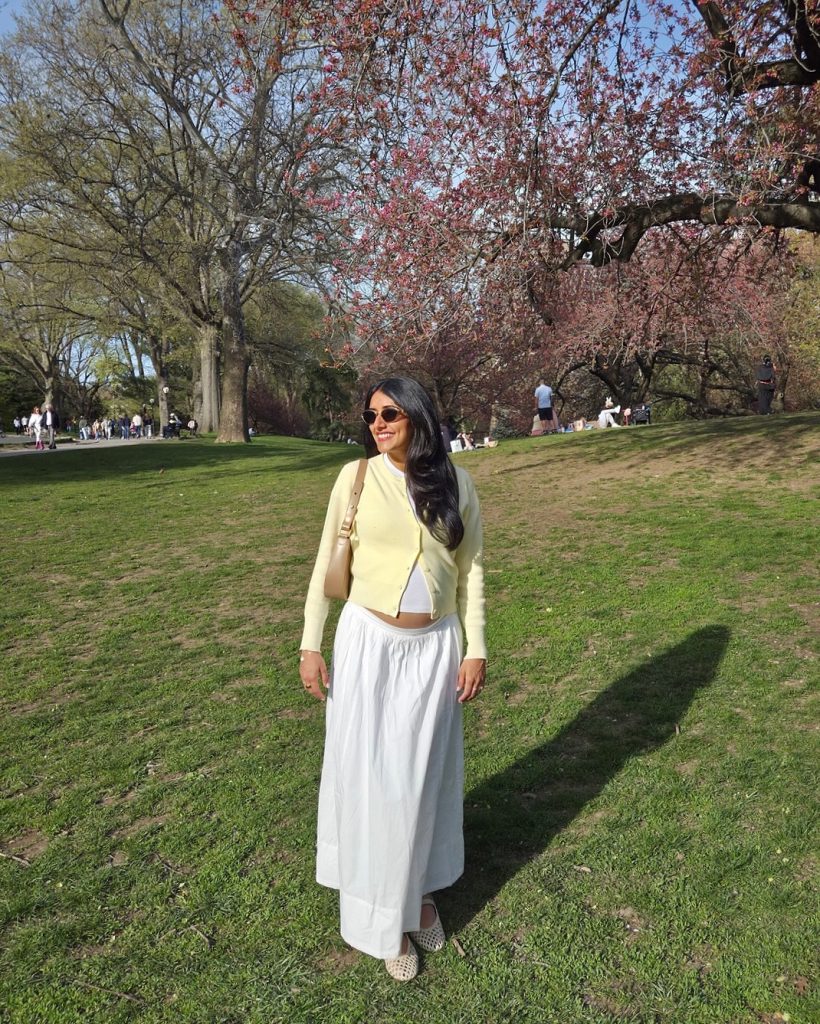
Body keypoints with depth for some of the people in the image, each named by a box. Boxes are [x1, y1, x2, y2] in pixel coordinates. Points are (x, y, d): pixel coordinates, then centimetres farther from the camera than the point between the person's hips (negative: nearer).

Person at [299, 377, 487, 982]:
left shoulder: (457, 484, -2)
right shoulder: (357, 477, -5)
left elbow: (471, 570, 3)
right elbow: (327, 563, -1)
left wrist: (476, 649, 0)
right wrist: (311, 645, -3)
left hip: (436, 646, 1)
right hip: (369, 642, -1)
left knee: (424, 773, 13)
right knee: (369, 775, 6)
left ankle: (419, 891, 37)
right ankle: (382, 912, 26)